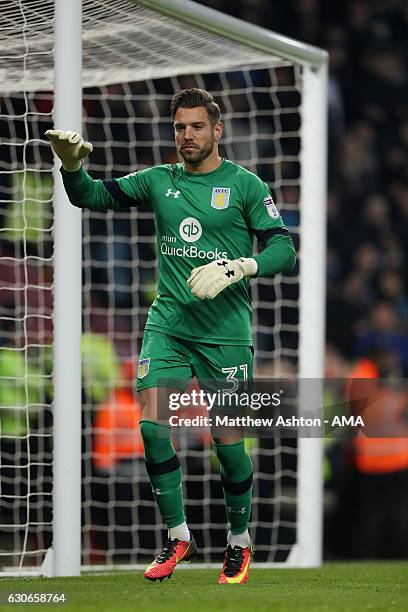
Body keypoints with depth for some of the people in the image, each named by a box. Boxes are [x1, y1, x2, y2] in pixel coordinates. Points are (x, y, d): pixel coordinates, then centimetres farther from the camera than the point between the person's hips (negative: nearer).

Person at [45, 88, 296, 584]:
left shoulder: (244, 185, 1)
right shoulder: (159, 181, 10)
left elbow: (283, 248, -3)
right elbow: (94, 196, 5)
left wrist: (234, 269, -19)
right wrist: (72, 165, -16)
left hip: (225, 333, -3)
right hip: (167, 325, 3)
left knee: (227, 440, -1)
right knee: (151, 423, -12)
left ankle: (239, 541, 21)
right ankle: (177, 536, 4)